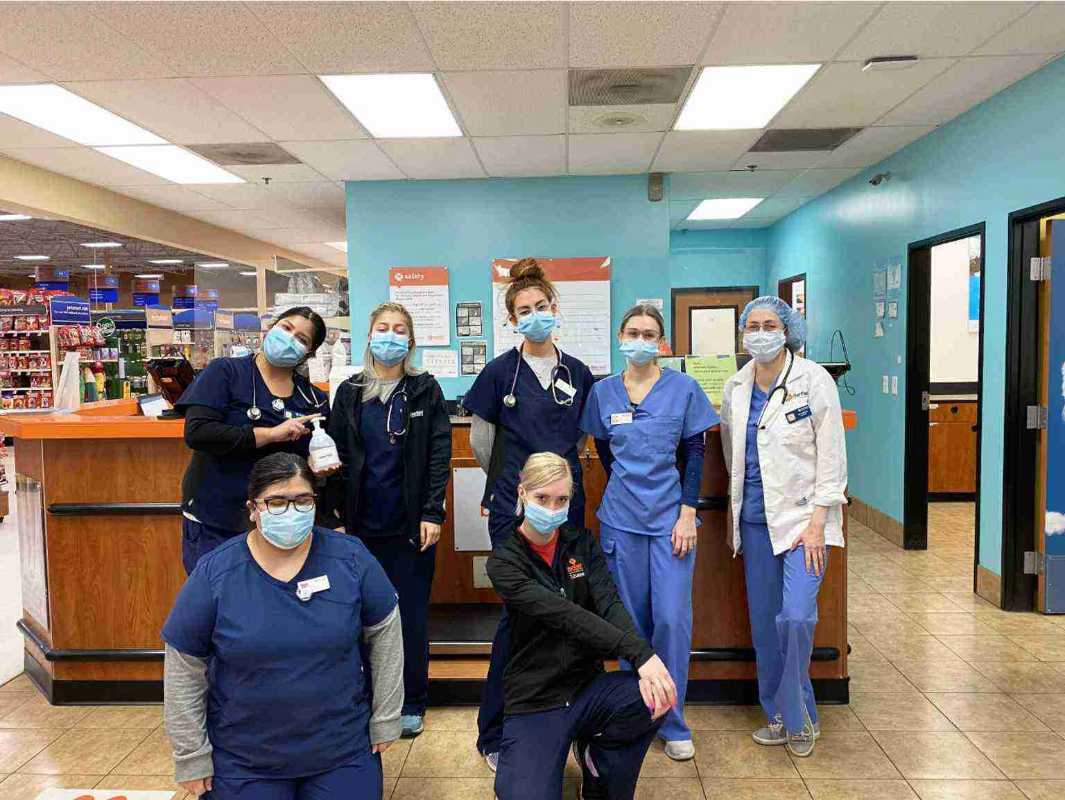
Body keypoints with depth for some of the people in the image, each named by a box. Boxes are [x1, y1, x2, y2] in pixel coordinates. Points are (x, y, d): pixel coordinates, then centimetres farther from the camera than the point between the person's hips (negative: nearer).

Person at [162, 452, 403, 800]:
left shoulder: (350, 557, -11)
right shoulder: (213, 573, -12)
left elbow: (385, 634, -2)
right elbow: (183, 670, -3)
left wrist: (386, 720, 1)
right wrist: (192, 758, 0)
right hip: (243, 763, 0)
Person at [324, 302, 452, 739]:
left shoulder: (426, 390, 0)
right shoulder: (350, 392, 7)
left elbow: (440, 454, -4)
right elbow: (337, 455, 6)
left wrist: (432, 514, -10)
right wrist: (338, 512, 0)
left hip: (410, 522, -2)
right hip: (363, 522, 2)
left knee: (411, 613, 7)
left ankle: (411, 703, 21)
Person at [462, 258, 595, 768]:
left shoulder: (577, 373, 6)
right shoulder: (500, 371, -3)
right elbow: (480, 441, 5)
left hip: (567, 505, 4)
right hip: (514, 509, -3)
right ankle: (493, 733, 15)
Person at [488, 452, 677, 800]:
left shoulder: (581, 542, 3)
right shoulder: (504, 561, -10)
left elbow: (610, 603, -11)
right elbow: (561, 614, -24)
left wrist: (645, 656, -30)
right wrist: (636, 651, -33)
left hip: (587, 687, 4)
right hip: (534, 702, -3)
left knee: (658, 695, -24)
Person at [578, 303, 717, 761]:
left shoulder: (684, 389, -2)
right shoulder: (603, 392, 3)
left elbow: (694, 455, -2)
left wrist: (687, 513, -8)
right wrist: (629, 488, 10)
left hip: (670, 519, -2)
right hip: (621, 520, 2)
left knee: (672, 620, -3)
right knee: (630, 620, 9)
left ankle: (672, 723, 15)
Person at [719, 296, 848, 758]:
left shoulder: (814, 380, -7)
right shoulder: (735, 388, 6)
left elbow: (832, 456, -8)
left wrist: (817, 521, -13)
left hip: (803, 515, -4)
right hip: (755, 518, 5)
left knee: (796, 616, -15)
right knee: (763, 621, 9)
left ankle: (798, 718, 9)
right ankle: (777, 716, 26)